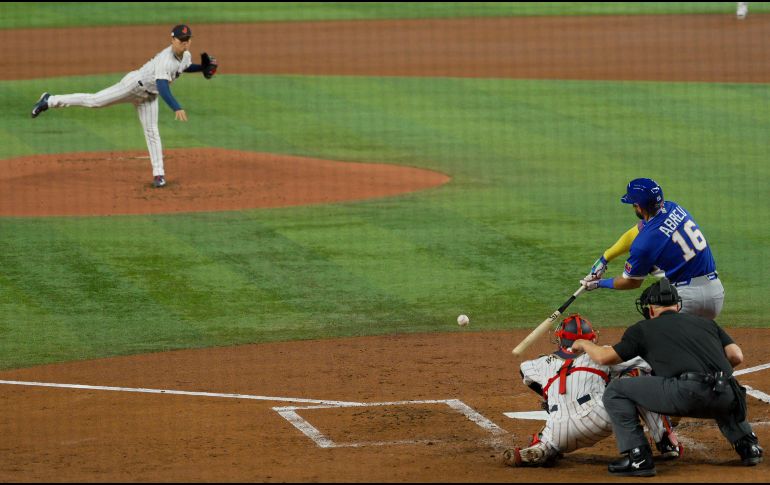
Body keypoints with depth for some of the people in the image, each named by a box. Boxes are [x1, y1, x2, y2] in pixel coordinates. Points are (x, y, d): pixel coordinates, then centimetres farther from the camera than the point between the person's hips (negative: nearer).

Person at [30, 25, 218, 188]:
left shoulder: (186, 56, -3)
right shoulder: (165, 59, -32)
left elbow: (184, 67, 23)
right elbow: (162, 85, -44)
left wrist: (202, 68, 3)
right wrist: (176, 108, -55)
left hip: (149, 96, 8)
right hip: (135, 85, -8)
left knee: (152, 132, 2)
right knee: (94, 101, -6)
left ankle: (158, 174, 3)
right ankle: (50, 100, 6)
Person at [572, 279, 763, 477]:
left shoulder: (644, 328, 18)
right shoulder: (706, 322, 29)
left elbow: (604, 357, 17)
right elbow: (736, 356, 18)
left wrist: (584, 344, 38)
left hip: (687, 394, -5)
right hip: (725, 398, 5)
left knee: (615, 391, 10)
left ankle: (638, 458, 1)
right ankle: (747, 444, 25)